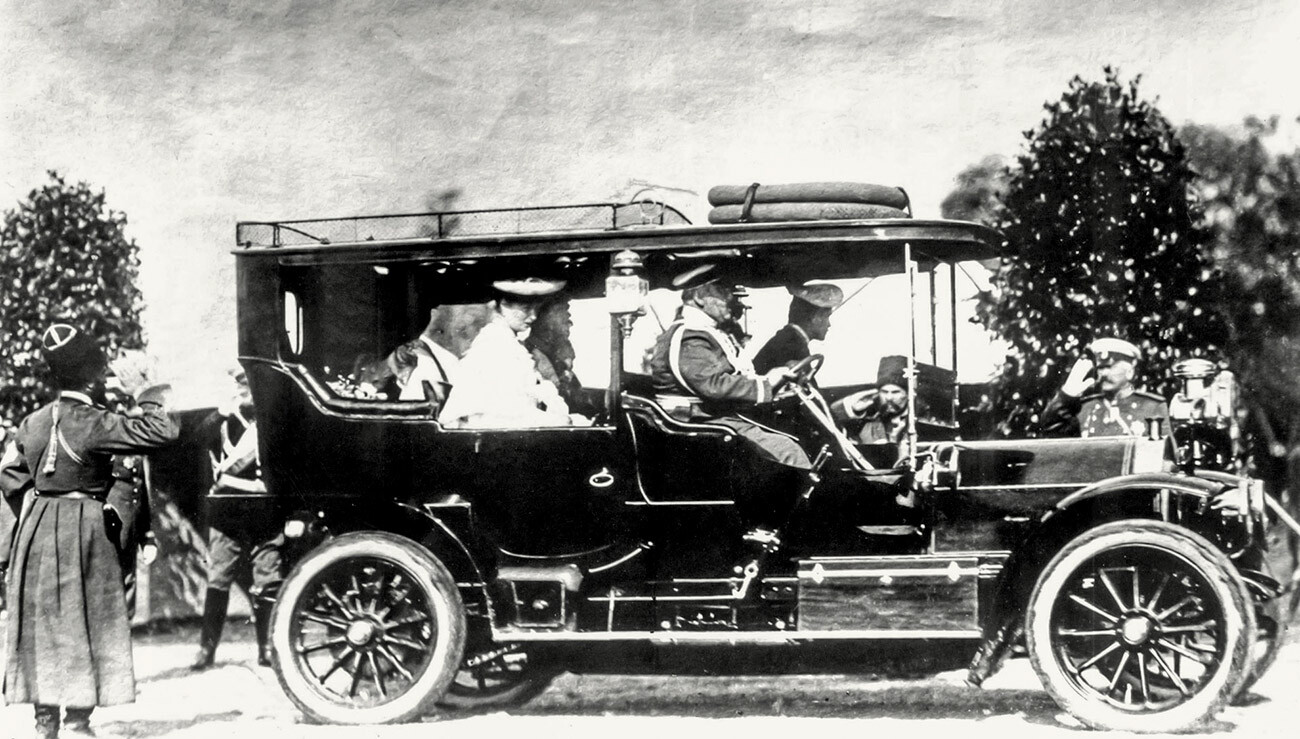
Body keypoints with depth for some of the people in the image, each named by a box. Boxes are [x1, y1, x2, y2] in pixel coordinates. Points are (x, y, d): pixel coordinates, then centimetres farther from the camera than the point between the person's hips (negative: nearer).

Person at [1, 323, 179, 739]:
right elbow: (163, 432, -20)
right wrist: (149, 397, -4)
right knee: (85, 624, 2)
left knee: (42, 622, 12)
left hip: (36, 527, 7)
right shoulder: (93, 424, -15)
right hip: (82, 530, -6)